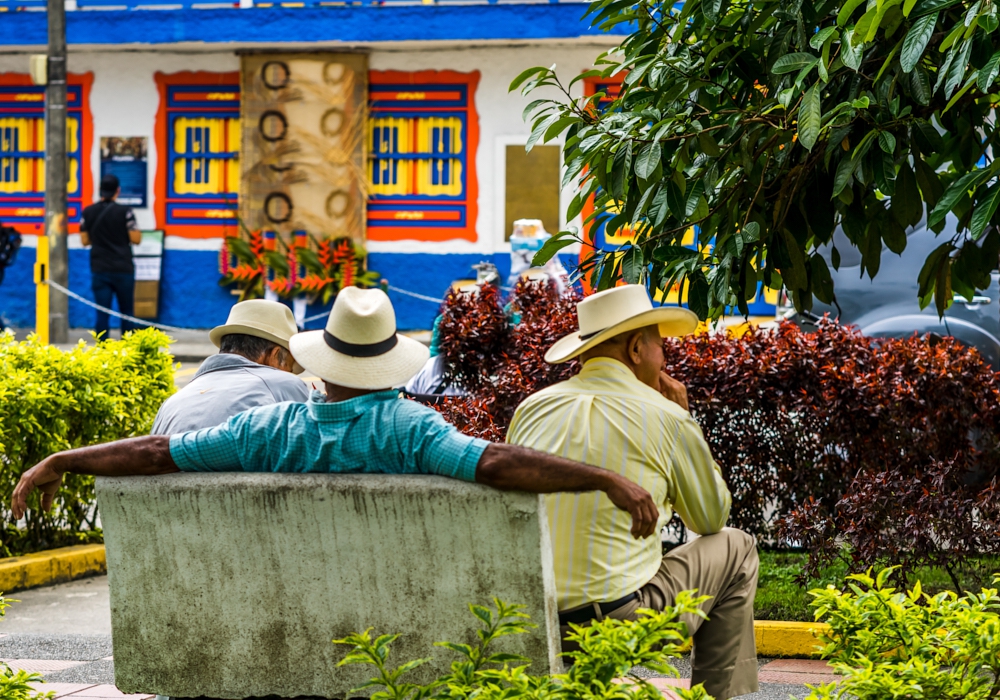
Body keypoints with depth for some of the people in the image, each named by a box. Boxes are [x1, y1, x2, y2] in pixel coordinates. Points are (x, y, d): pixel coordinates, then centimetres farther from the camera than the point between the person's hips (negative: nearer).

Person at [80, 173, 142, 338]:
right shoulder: (124, 212, -9)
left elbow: (84, 241, 7)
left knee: (102, 314, 1)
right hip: (123, 269, -2)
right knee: (126, 312, 10)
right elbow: (136, 239, -8)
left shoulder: (88, 212, 2)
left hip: (99, 270, 2)